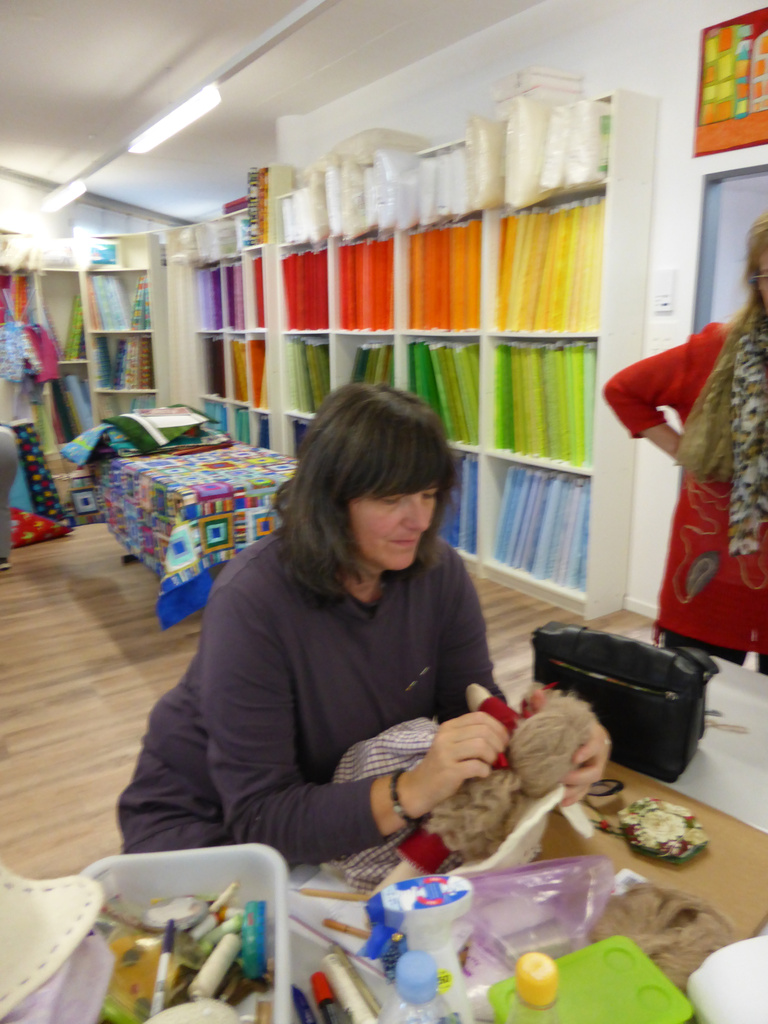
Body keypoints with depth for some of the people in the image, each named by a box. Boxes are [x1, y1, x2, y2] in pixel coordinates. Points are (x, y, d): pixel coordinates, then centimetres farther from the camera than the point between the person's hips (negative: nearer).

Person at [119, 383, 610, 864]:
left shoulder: (439, 571, -12)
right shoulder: (252, 599, -29)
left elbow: (477, 704, -9)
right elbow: (259, 819, -29)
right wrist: (411, 792, -43)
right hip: (205, 819, -4)